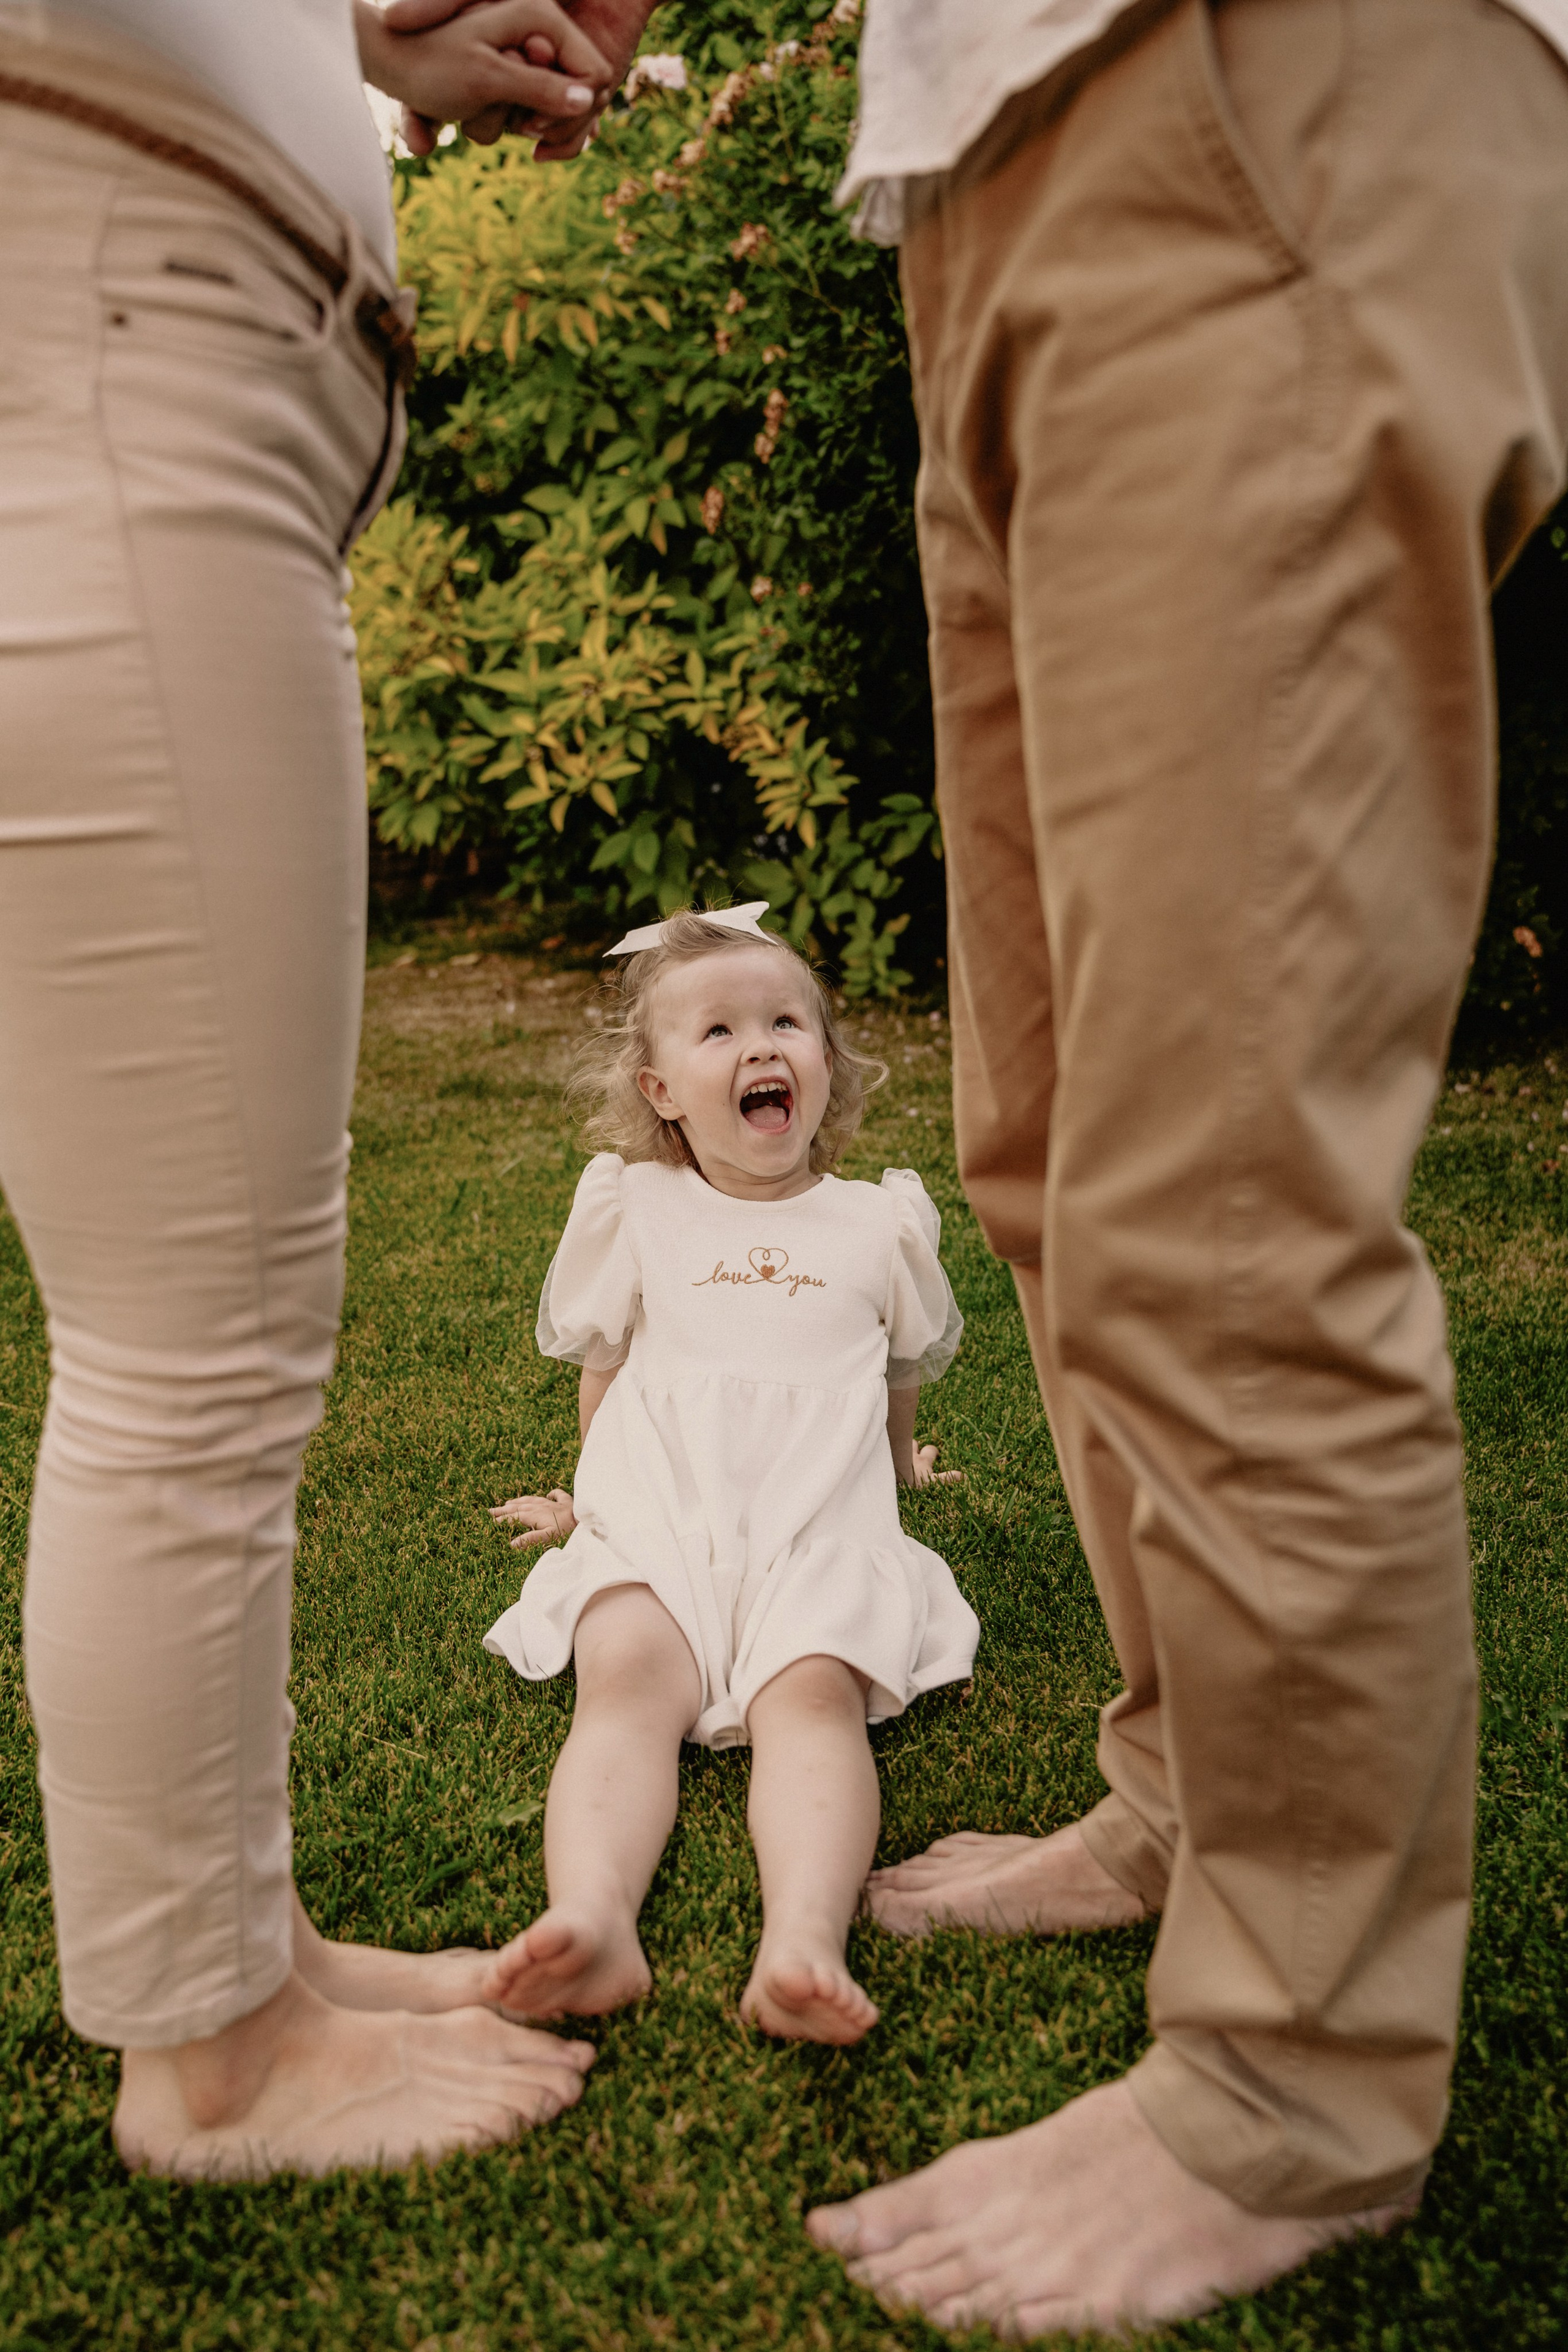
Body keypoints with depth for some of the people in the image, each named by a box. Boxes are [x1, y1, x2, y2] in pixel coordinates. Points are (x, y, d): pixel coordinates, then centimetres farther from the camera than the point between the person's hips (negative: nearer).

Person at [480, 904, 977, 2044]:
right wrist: (598, 1494, 32)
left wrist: (889, 1467, 44)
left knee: (813, 1691, -30)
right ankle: (593, 1919, -46)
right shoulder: (632, 1211, 15)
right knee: (626, 1676, -30)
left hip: (819, 1528, 0)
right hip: (657, 1525, 1)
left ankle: (805, 1940, -47)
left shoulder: (878, 1221, 17)